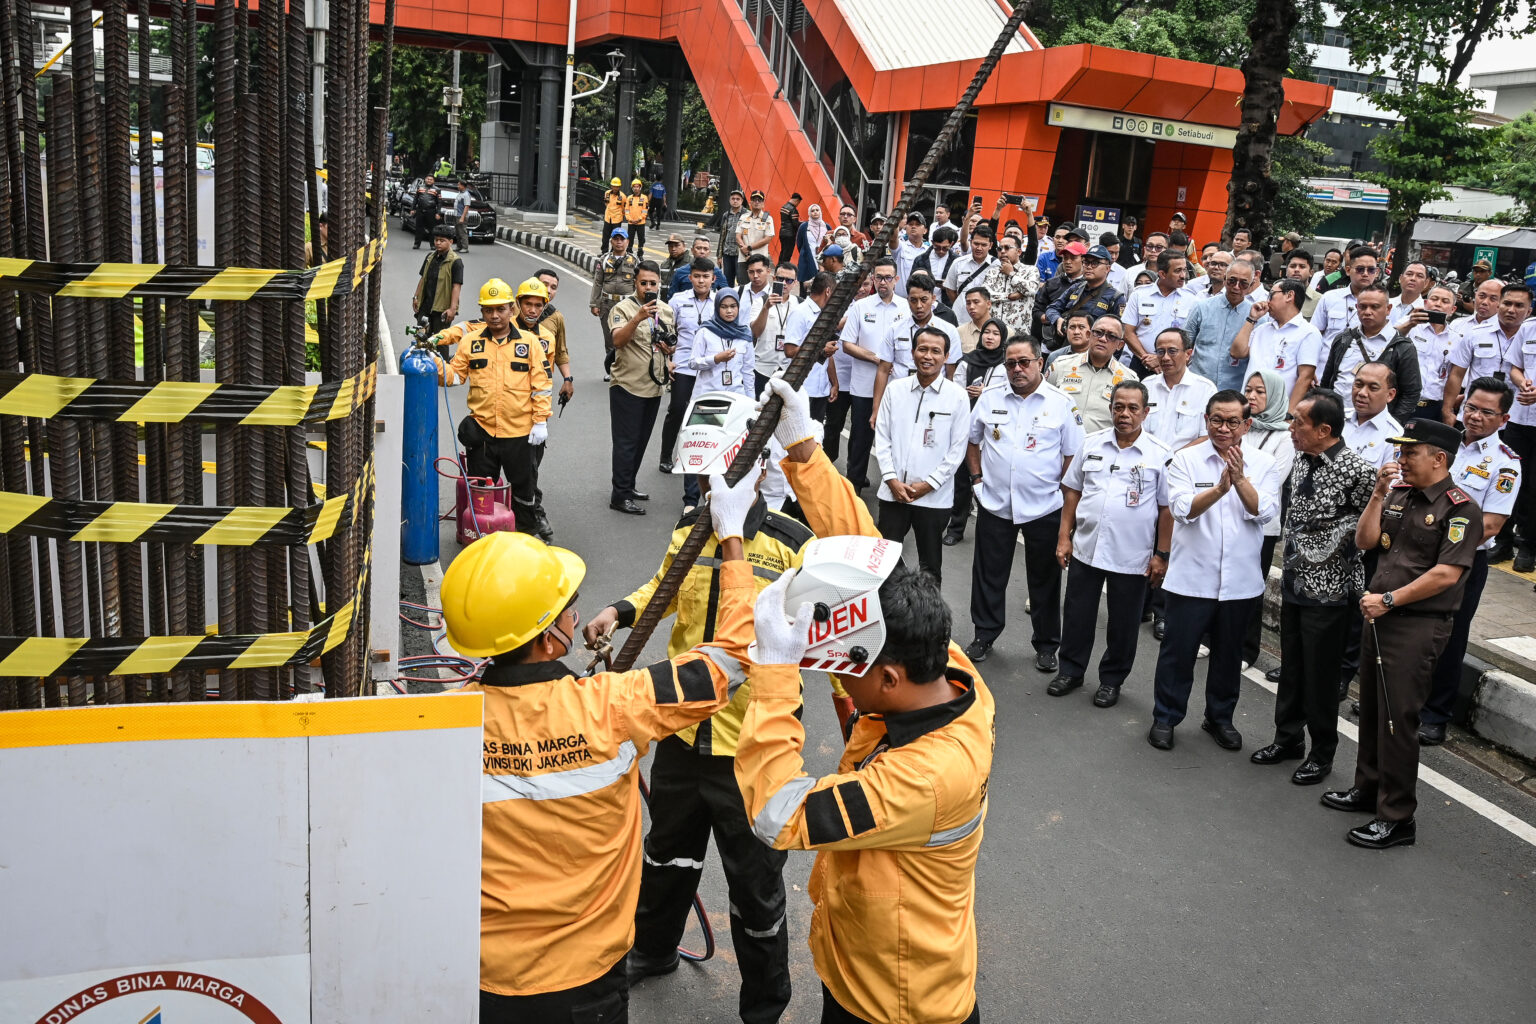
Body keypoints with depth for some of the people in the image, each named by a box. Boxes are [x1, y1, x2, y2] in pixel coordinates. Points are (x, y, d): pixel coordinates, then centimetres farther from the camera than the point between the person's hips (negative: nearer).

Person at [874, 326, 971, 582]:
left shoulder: (957, 396, -3)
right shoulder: (895, 389, 3)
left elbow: (957, 449, -4)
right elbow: (882, 437, 4)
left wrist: (928, 484, -9)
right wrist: (892, 480, -6)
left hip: (934, 497, -2)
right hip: (893, 492, 2)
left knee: (930, 565, 12)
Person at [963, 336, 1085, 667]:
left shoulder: (1061, 403, -5)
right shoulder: (990, 399, 3)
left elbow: (1072, 454, -1)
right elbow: (972, 440, 16)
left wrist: (1062, 491, -5)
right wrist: (977, 477, 7)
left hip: (1044, 507, -2)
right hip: (994, 504, 2)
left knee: (1045, 579, 9)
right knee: (989, 574, 11)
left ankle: (1046, 644, 23)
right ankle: (984, 635, 27)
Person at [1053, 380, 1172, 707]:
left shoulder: (1160, 455, -6)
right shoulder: (1092, 444, 3)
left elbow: (1166, 508, -3)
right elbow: (1072, 492, 9)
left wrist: (1161, 554, -6)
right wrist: (1064, 536, 4)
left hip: (1132, 557, -2)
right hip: (1085, 548, 3)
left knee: (1123, 623, 10)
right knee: (1077, 614, 12)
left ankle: (1112, 680, 27)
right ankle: (1071, 670, 29)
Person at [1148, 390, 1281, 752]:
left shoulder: (1262, 464, 3)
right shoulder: (1186, 459, -3)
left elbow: (1263, 512, -9)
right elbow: (1182, 509, -15)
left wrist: (1240, 479, -23)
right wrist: (1220, 488, -29)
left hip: (1240, 581, 2)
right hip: (1190, 577, -2)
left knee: (1229, 653, 15)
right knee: (1178, 650, 5)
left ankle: (1220, 718, 33)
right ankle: (1165, 718, 20)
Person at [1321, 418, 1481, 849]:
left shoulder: (1460, 510, -12)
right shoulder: (1399, 494, 9)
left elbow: (1446, 574, -19)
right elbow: (1364, 541, 5)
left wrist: (1388, 600, -17)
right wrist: (1379, 494, -4)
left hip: (1419, 625, -7)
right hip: (1380, 617, 7)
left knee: (1398, 718, -5)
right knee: (1371, 708, 17)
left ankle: (1397, 818, 5)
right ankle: (1368, 788, 33)